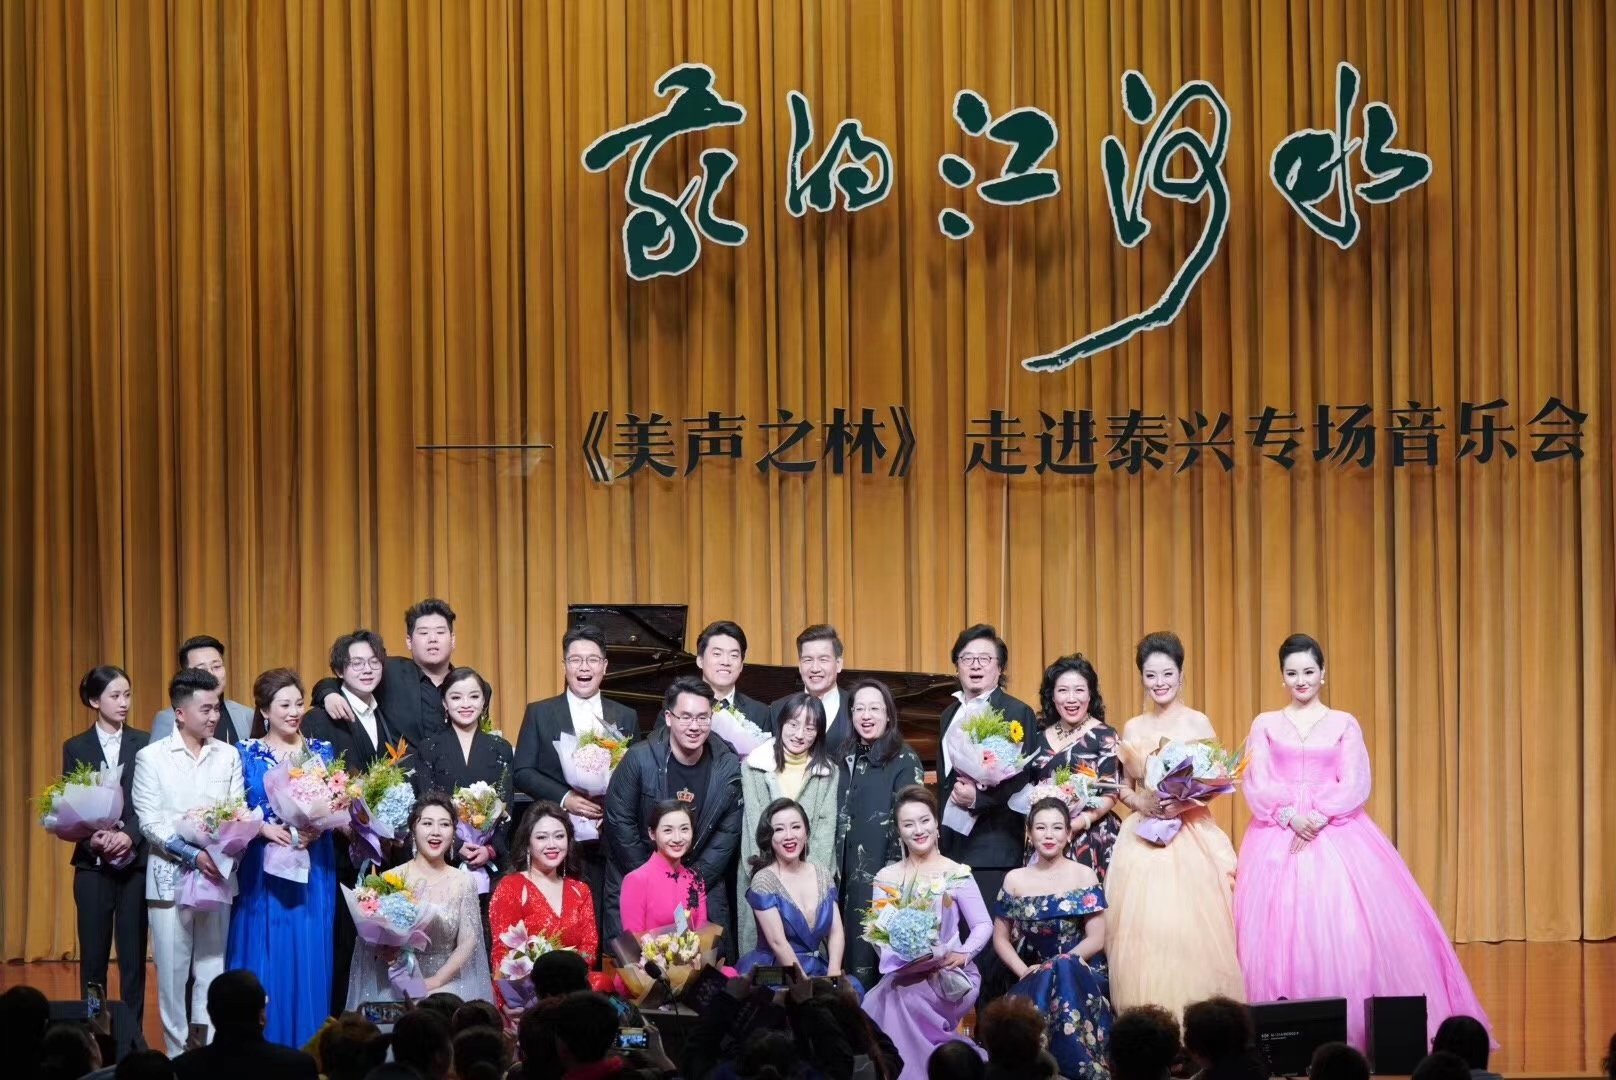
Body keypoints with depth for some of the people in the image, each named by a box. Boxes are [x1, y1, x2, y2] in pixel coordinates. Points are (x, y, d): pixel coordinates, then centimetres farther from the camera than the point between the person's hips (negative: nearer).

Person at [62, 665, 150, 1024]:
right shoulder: (76, 748, 6)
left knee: (133, 954, 0)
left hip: (136, 862, 0)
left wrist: (129, 836, -18)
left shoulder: (144, 744, 4)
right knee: (93, 955, 1)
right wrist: (92, 839, -16)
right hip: (92, 864, 0)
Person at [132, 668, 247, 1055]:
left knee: (212, 972, 4)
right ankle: (178, 1056, 9)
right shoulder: (151, 757, -1)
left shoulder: (229, 756, 7)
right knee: (172, 974, 2)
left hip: (218, 876, 2)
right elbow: (150, 822, -6)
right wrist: (192, 855, -17)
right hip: (170, 878, -2)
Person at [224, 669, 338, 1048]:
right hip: (263, 872, -2)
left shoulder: (323, 752, 8)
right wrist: (266, 828, -18)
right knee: (265, 960, -2)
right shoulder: (245, 754, 2)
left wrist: (318, 828, -12)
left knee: (310, 958, 1)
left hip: (313, 873, 2)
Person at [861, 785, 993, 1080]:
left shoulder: (956, 874, 2)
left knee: (902, 997, -32)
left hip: (950, 975, -3)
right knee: (876, 1002, -29)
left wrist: (963, 954, -17)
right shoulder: (886, 878, 11)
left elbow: (984, 925, 0)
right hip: (902, 974, 3)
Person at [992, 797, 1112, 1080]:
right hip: (1033, 980, 1)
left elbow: (1096, 939, -2)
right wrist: (1024, 971, -8)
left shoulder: (1084, 875, 3)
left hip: (1082, 974, -1)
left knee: (1062, 971, -36)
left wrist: (1055, 965, -13)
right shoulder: (1015, 880, 9)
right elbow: (1001, 939, 11)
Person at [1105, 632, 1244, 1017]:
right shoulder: (1133, 729, 12)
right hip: (1144, 839, 3)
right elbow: (1124, 787, 14)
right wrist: (1141, 803, -8)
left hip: (1192, 837, -3)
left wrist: (1184, 803, -16)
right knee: (1143, 930, -4)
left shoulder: (1198, 723, 2)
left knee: (1191, 929, -10)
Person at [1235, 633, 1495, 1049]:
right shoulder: (1266, 725, 11)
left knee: (1344, 926, -11)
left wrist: (1320, 818, -15)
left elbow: (1354, 786, 0)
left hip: (1336, 833, 0)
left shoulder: (1343, 724, 9)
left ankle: (1351, 1026, -8)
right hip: (1281, 835, 0)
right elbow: (1256, 786, 1)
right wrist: (1291, 817, -15)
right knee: (1280, 929, -9)